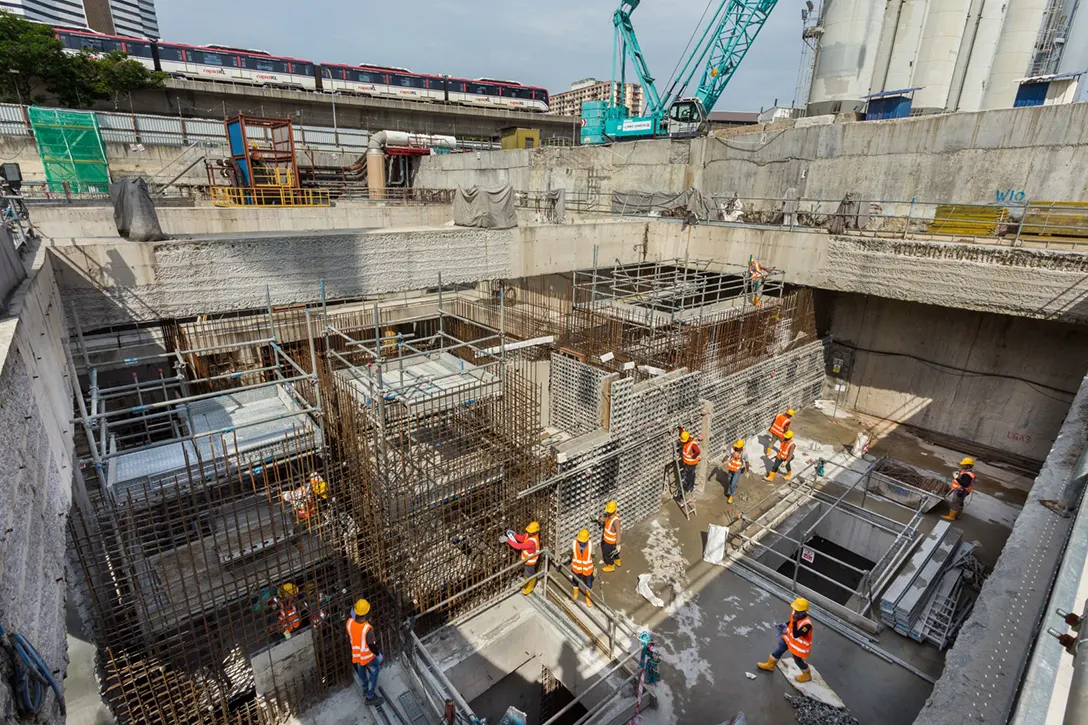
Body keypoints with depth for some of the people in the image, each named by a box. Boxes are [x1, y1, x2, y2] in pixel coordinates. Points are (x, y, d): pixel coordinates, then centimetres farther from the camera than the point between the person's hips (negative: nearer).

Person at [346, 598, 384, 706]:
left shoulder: (350, 622, -25)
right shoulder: (368, 628, -39)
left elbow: (349, 636, -3)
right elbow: (372, 645, -24)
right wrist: (378, 654, -6)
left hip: (356, 655, 5)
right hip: (368, 656, -5)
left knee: (361, 673, 31)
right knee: (374, 673, 22)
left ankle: (365, 689, 55)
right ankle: (370, 697, 35)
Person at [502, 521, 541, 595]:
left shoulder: (532, 541, -44)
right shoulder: (529, 534, -17)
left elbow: (519, 546, -42)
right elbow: (521, 538, -4)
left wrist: (507, 540, -41)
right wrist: (514, 535, -23)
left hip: (530, 560, -8)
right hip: (527, 558, 8)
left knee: (530, 574, 19)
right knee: (527, 572, 32)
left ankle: (530, 588, 44)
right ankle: (527, 583, 57)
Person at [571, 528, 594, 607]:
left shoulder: (590, 545, -29)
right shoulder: (574, 543, -26)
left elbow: (593, 556, -12)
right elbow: (572, 553, -5)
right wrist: (572, 562, 11)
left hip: (587, 568, -1)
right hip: (576, 567, 1)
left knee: (588, 584, 19)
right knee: (575, 581, 26)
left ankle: (588, 597, 50)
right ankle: (575, 595, 56)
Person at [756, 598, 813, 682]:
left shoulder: (806, 624, -41)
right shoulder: (795, 613, -19)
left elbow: (795, 635, -39)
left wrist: (795, 622, -47)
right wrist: (785, 625, -7)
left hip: (799, 645, -7)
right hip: (789, 637, 7)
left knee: (798, 660, 18)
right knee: (779, 649, 23)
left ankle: (807, 675, 50)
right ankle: (770, 665, 46)